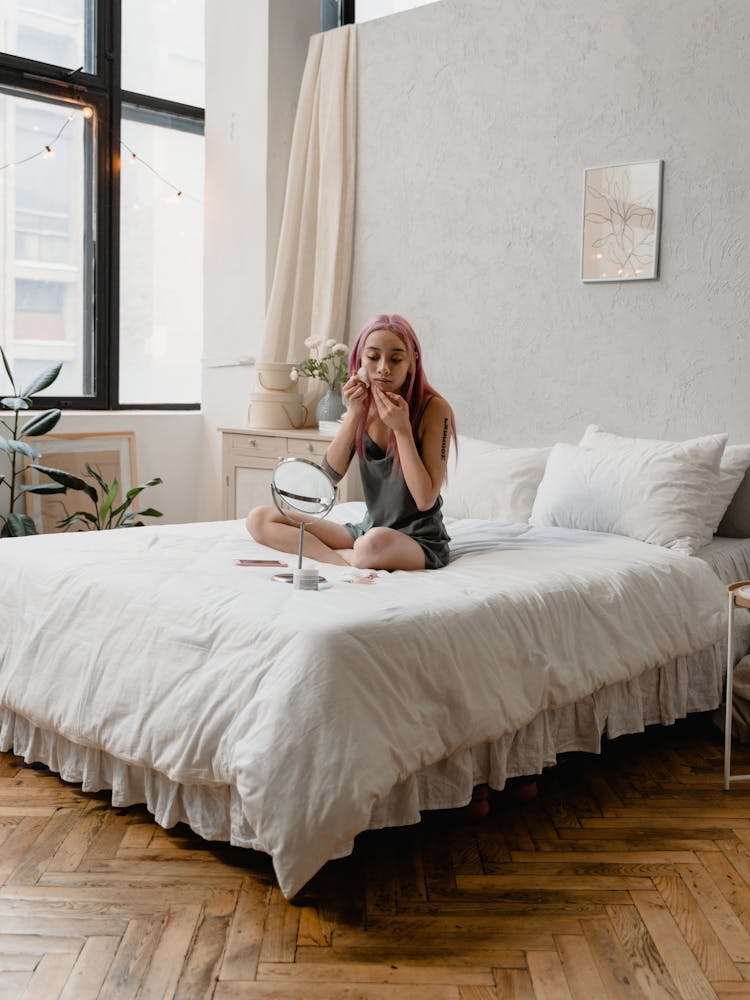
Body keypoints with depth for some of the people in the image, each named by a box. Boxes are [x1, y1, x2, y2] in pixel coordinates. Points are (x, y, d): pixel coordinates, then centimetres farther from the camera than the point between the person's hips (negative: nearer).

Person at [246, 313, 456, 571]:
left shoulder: (434, 409, -13)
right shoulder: (364, 405, 4)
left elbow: (425, 500, -18)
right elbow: (330, 475, -5)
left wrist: (401, 428, -22)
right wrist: (353, 413, -14)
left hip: (420, 539, -6)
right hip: (368, 528, 6)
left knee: (376, 542, -43)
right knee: (259, 519, -4)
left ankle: (323, 556, -13)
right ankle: (350, 561, -16)